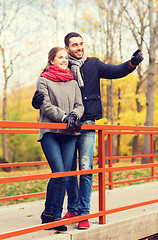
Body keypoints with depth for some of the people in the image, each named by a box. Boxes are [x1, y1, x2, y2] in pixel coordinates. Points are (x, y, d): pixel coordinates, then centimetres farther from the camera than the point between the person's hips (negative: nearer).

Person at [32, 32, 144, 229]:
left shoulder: (93, 65, 8)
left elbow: (115, 71, -4)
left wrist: (132, 63, -23)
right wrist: (37, 100, -17)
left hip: (87, 125, -1)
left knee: (85, 169, -7)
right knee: (69, 170, 8)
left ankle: (84, 213, -1)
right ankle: (72, 209, 22)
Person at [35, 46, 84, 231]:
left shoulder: (73, 83, 20)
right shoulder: (43, 81, 6)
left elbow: (80, 105, 14)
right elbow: (46, 106, -4)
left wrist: (74, 115, -8)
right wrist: (65, 117, -14)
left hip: (69, 134, 4)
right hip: (50, 133, -4)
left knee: (64, 176, -1)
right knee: (59, 173, -15)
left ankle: (57, 216, 8)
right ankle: (48, 213, 3)